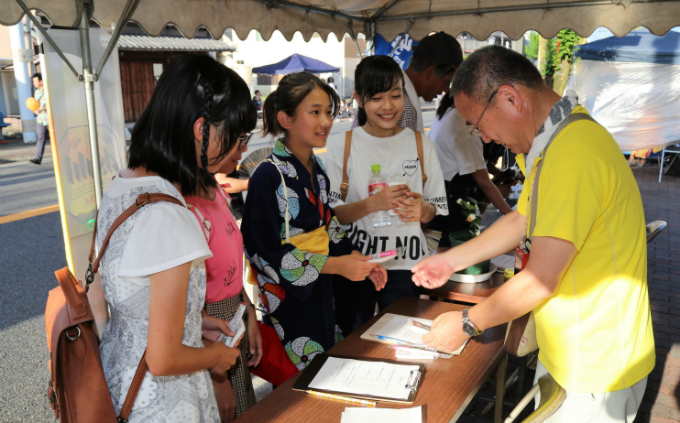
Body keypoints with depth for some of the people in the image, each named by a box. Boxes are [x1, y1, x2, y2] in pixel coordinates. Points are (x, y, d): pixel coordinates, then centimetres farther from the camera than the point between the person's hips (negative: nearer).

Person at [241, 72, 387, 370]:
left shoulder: (316, 170, 5)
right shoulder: (268, 176, -19)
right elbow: (265, 252, -20)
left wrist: (358, 259, -1)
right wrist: (335, 265, -21)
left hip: (319, 293, 7)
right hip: (286, 299, -7)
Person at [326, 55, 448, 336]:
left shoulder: (421, 144, 4)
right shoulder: (341, 146, -1)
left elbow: (435, 210, 6)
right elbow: (332, 214, -6)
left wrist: (421, 210, -17)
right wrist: (373, 203, -22)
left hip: (405, 264, 1)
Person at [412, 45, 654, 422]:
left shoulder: (573, 155, -31)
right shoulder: (553, 141, 4)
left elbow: (541, 280, -27)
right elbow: (522, 219, 14)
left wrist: (466, 324, -13)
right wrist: (451, 261, 10)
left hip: (595, 370, -9)